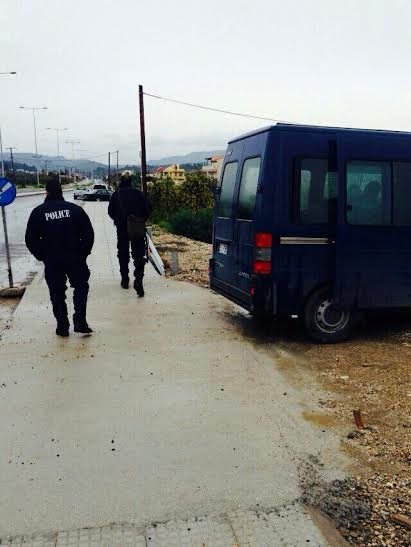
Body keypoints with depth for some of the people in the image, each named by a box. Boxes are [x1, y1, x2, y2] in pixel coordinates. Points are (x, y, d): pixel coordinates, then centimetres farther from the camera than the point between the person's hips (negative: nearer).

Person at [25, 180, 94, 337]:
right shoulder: (74, 209, -3)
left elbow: (31, 239, 0)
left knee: (57, 294, 12)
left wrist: (42, 256, 10)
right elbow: (88, 234, -4)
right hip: (75, 259, 0)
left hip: (51, 261, 1)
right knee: (81, 288, 15)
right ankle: (80, 322, 5)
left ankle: (62, 326, 16)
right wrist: (83, 253, 7)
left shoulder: (38, 212, -1)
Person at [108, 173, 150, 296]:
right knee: (139, 255, 1)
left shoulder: (116, 194, -1)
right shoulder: (139, 194, 0)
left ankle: (125, 279, 20)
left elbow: (111, 212, 1)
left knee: (123, 254, 14)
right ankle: (138, 279, -16)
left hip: (122, 228, 0)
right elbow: (147, 210, 0)